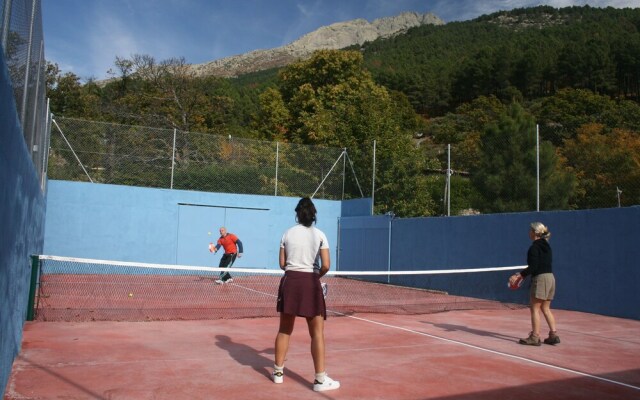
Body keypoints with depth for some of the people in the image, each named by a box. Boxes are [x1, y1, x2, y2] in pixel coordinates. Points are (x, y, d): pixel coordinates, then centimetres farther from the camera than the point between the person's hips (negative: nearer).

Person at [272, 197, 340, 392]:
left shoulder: (288, 233, 4)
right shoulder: (319, 235, -2)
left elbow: (282, 263, 7)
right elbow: (326, 266, -6)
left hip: (290, 281, 3)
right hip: (310, 283, -3)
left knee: (284, 330, 14)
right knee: (317, 332, 4)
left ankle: (278, 371, 24)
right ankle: (320, 379, 5)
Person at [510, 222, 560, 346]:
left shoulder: (534, 247, -13)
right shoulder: (546, 246, 14)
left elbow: (533, 267, -18)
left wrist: (519, 275, -14)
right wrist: (524, 273, 19)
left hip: (540, 279, -9)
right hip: (550, 277, 9)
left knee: (534, 308, -2)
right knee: (546, 308, 15)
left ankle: (535, 337, 0)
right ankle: (553, 334, 13)